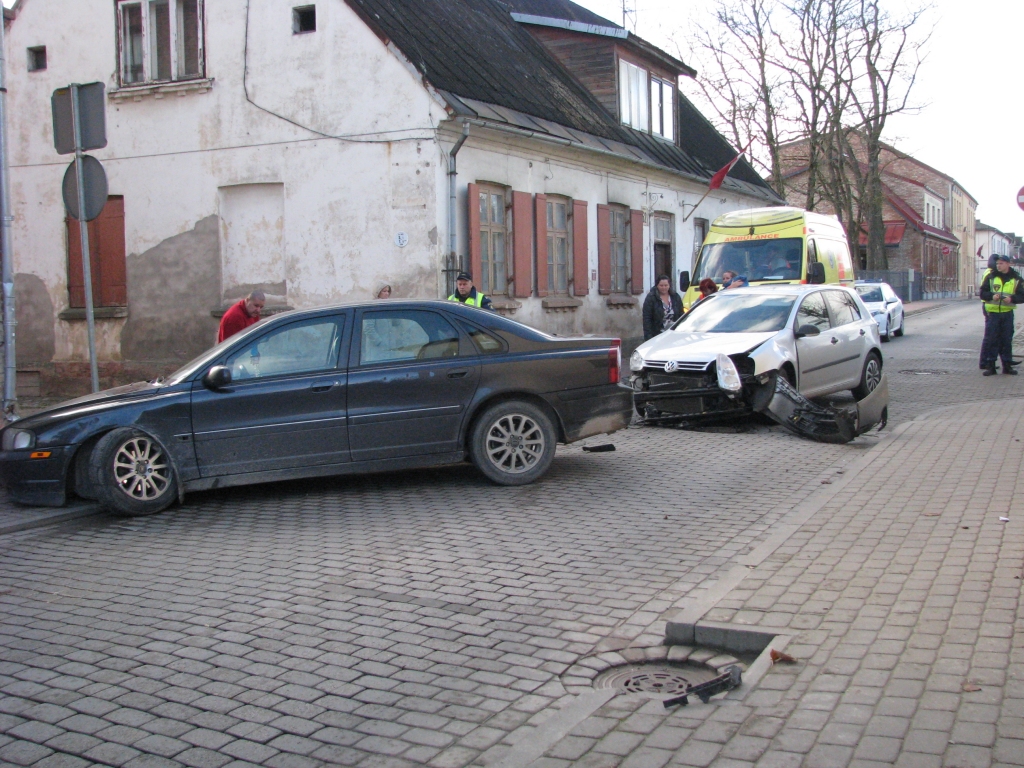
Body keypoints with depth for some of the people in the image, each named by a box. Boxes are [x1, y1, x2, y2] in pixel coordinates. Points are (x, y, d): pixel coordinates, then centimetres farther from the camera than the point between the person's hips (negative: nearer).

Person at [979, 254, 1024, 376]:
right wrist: (991, 296, -16)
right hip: (992, 313, -1)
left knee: (1007, 340, 6)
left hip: (1007, 313, 1)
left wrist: (1012, 298, -16)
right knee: (990, 340, -3)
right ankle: (989, 366, 1)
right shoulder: (990, 277, 3)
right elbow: (982, 293, 4)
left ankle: (1007, 365, 15)